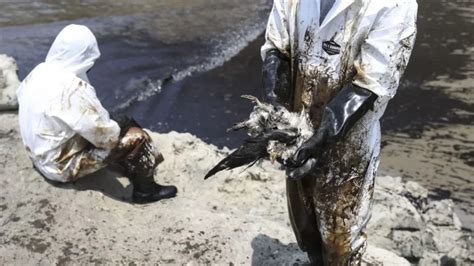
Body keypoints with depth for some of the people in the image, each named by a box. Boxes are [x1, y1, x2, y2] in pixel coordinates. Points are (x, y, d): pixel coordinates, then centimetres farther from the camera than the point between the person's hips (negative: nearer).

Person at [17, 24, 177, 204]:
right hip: (62, 166, -9)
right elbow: (106, 135, -26)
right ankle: (145, 190, 11)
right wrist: (121, 128, -2)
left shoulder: (39, 72, -5)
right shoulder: (73, 89, -31)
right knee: (137, 137, -7)